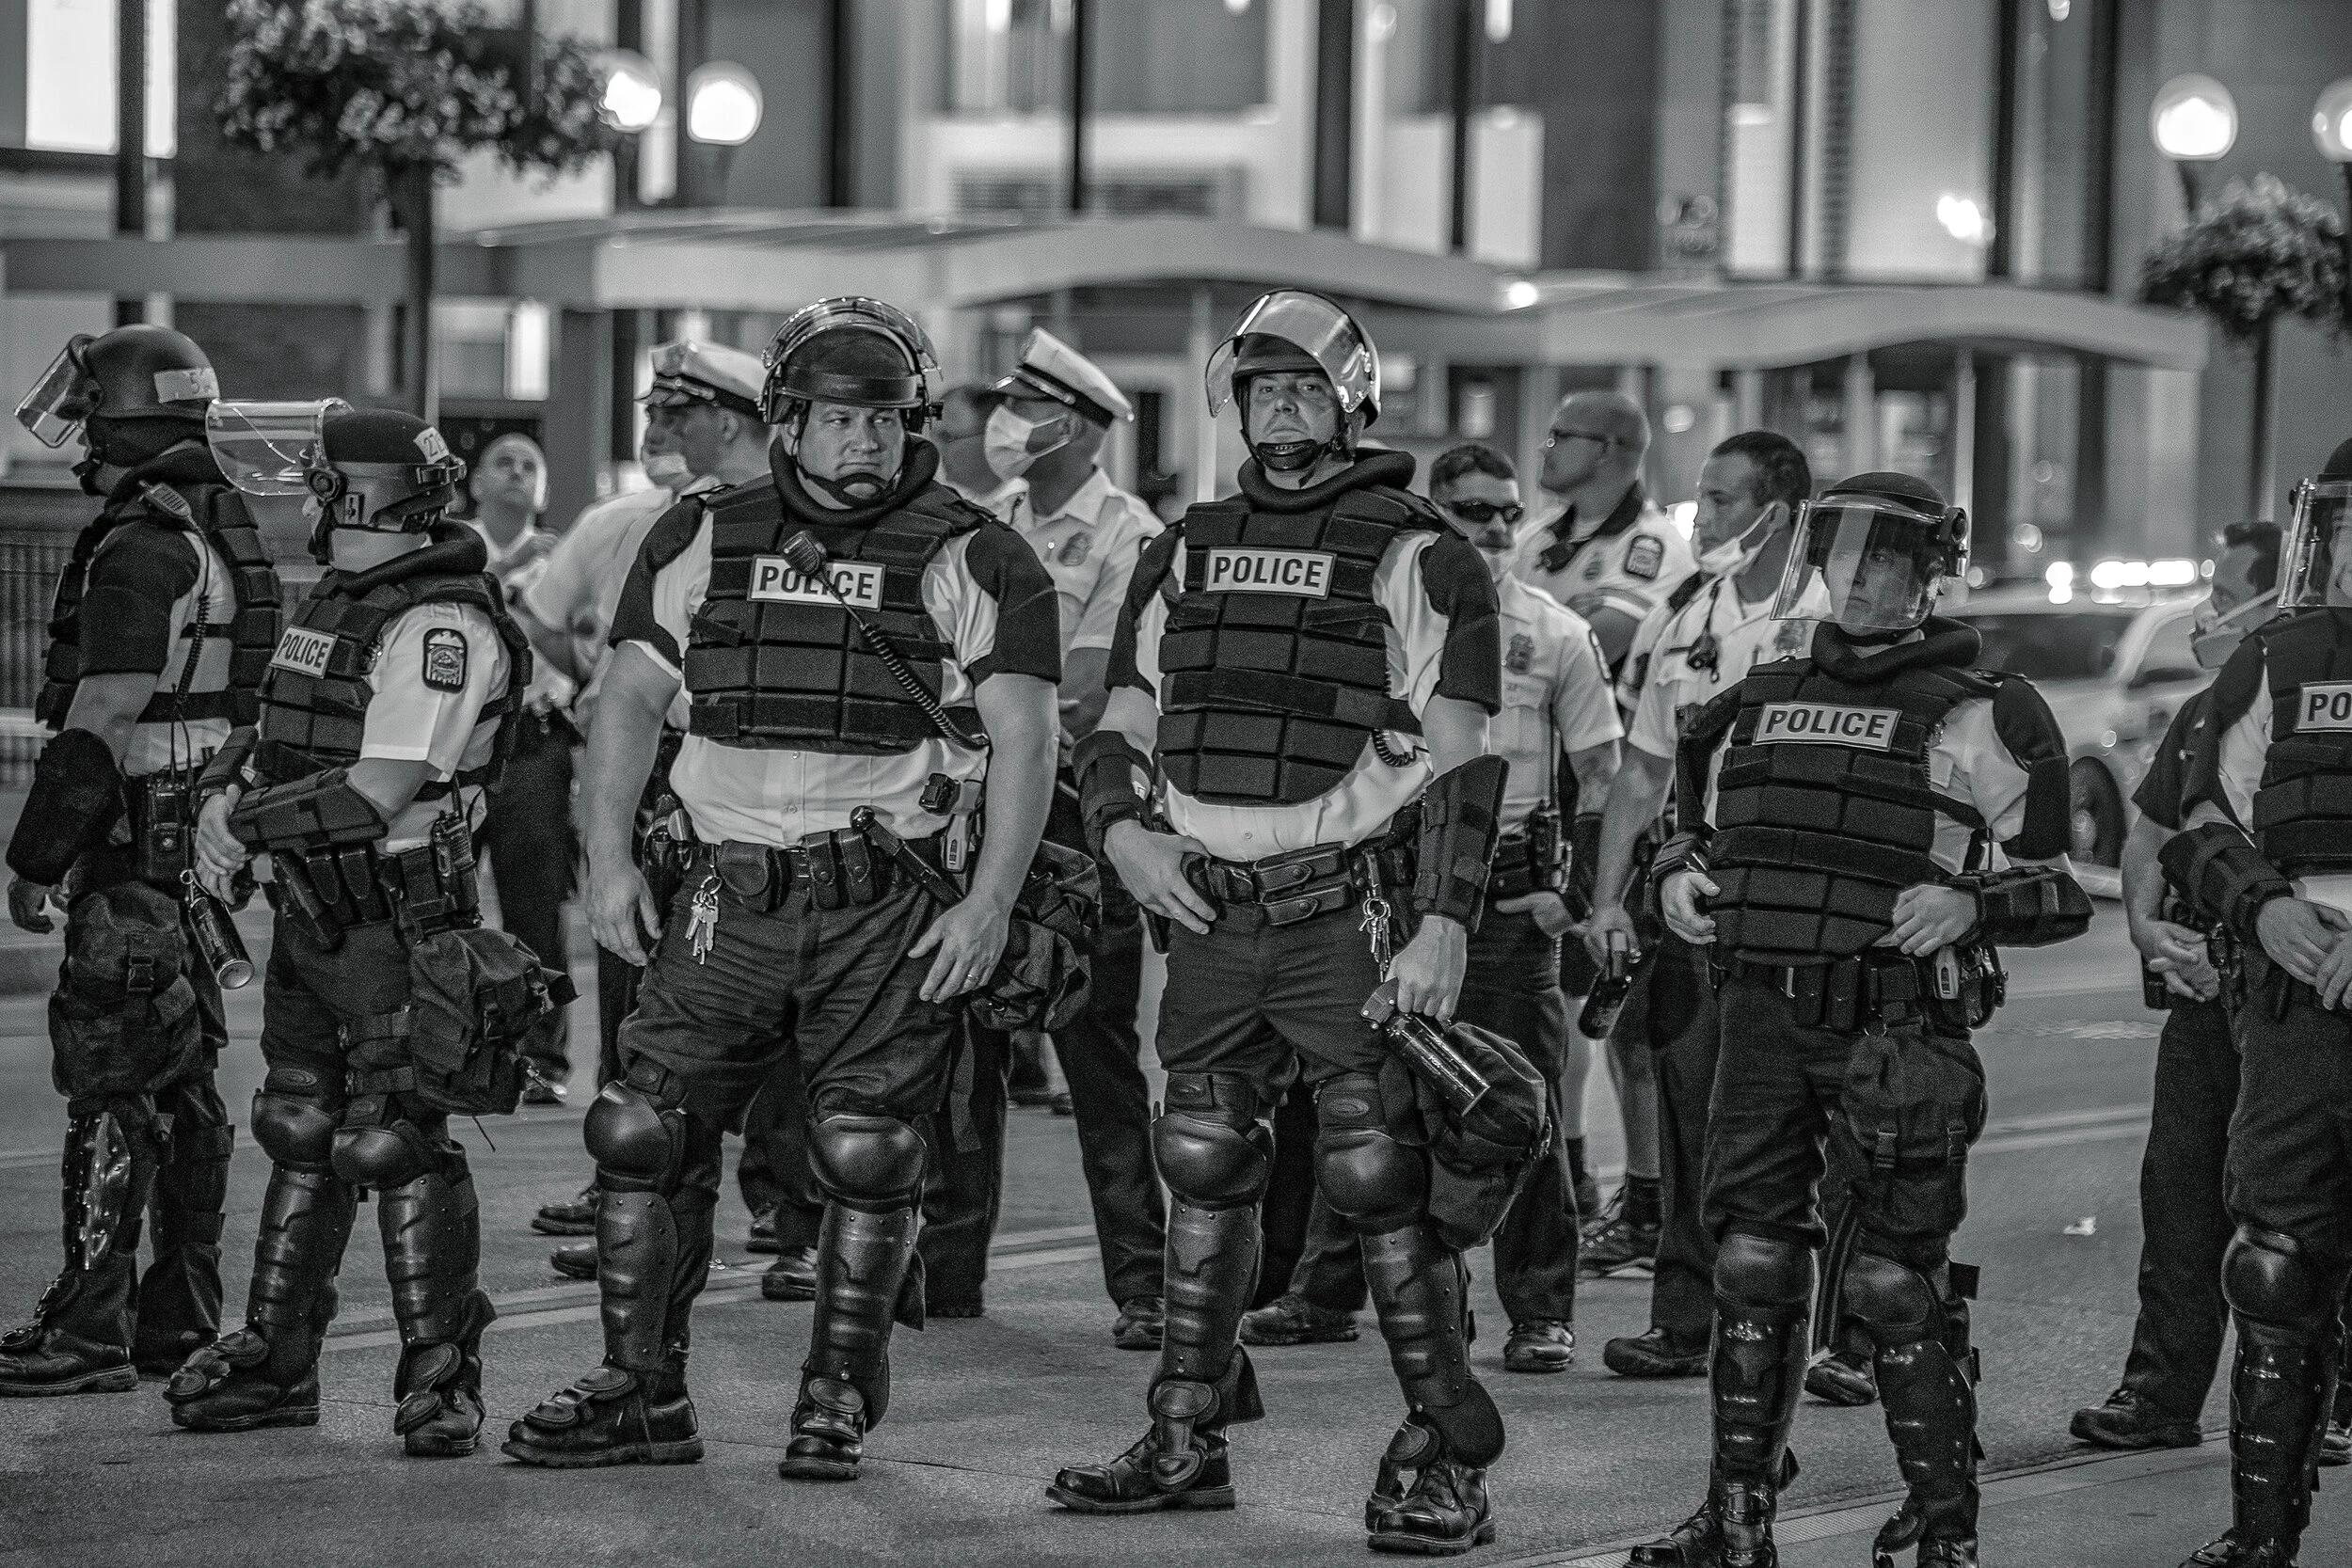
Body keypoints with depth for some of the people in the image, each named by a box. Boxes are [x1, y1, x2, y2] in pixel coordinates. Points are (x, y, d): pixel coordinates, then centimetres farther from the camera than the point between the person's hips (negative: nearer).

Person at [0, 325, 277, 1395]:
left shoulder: (141, 551, -16)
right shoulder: (226, 538, 14)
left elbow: (101, 726, -19)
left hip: (135, 852, -9)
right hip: (210, 838, 9)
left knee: (112, 1082, -7)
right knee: (182, 1084, 13)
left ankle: (91, 1329, -6)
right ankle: (182, 1316, 18)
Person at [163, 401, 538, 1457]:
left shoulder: (443, 626, -16)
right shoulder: (335, 605, 14)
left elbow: (377, 795, -22)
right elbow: (273, 731, 22)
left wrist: (244, 825, -13)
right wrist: (225, 791, 1)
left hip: (401, 924, -9)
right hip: (311, 916, 9)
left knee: (396, 1148, -8)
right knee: (299, 1135, 14)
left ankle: (440, 1374, 2)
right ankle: (276, 1361, 23)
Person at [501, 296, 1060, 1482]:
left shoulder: (966, 561, 0)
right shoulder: (705, 541, 10)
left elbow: (1024, 739, -3)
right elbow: (628, 700, 13)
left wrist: (990, 907, -11)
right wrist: (608, 859, 3)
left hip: (886, 909, -3)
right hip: (730, 894, 3)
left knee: (866, 1157, -1)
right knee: (645, 1130, -1)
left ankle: (839, 1396, 13)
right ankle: (641, 1393, 9)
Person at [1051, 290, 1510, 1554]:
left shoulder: (1416, 557, -2)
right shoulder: (1187, 554, 15)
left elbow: (1462, 764, -7)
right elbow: (1118, 729, 20)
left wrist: (1445, 925, -16)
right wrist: (1123, 831, 0)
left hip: (1349, 914, -5)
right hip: (1211, 915, 5)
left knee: (1378, 1175, -9)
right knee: (1202, 1166, 9)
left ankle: (1447, 1459, -2)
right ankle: (1185, 1440, 19)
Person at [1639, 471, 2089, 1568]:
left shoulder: (1972, 717, 0)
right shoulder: (1760, 704, 16)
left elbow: (2064, 890, 0)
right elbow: (1697, 832, 29)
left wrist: (1970, 903, -18)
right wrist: (1679, 875, 7)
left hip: (1899, 1026, -5)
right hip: (1764, 1016, 5)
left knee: (1893, 1282, -4)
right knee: (1751, 1264, 5)